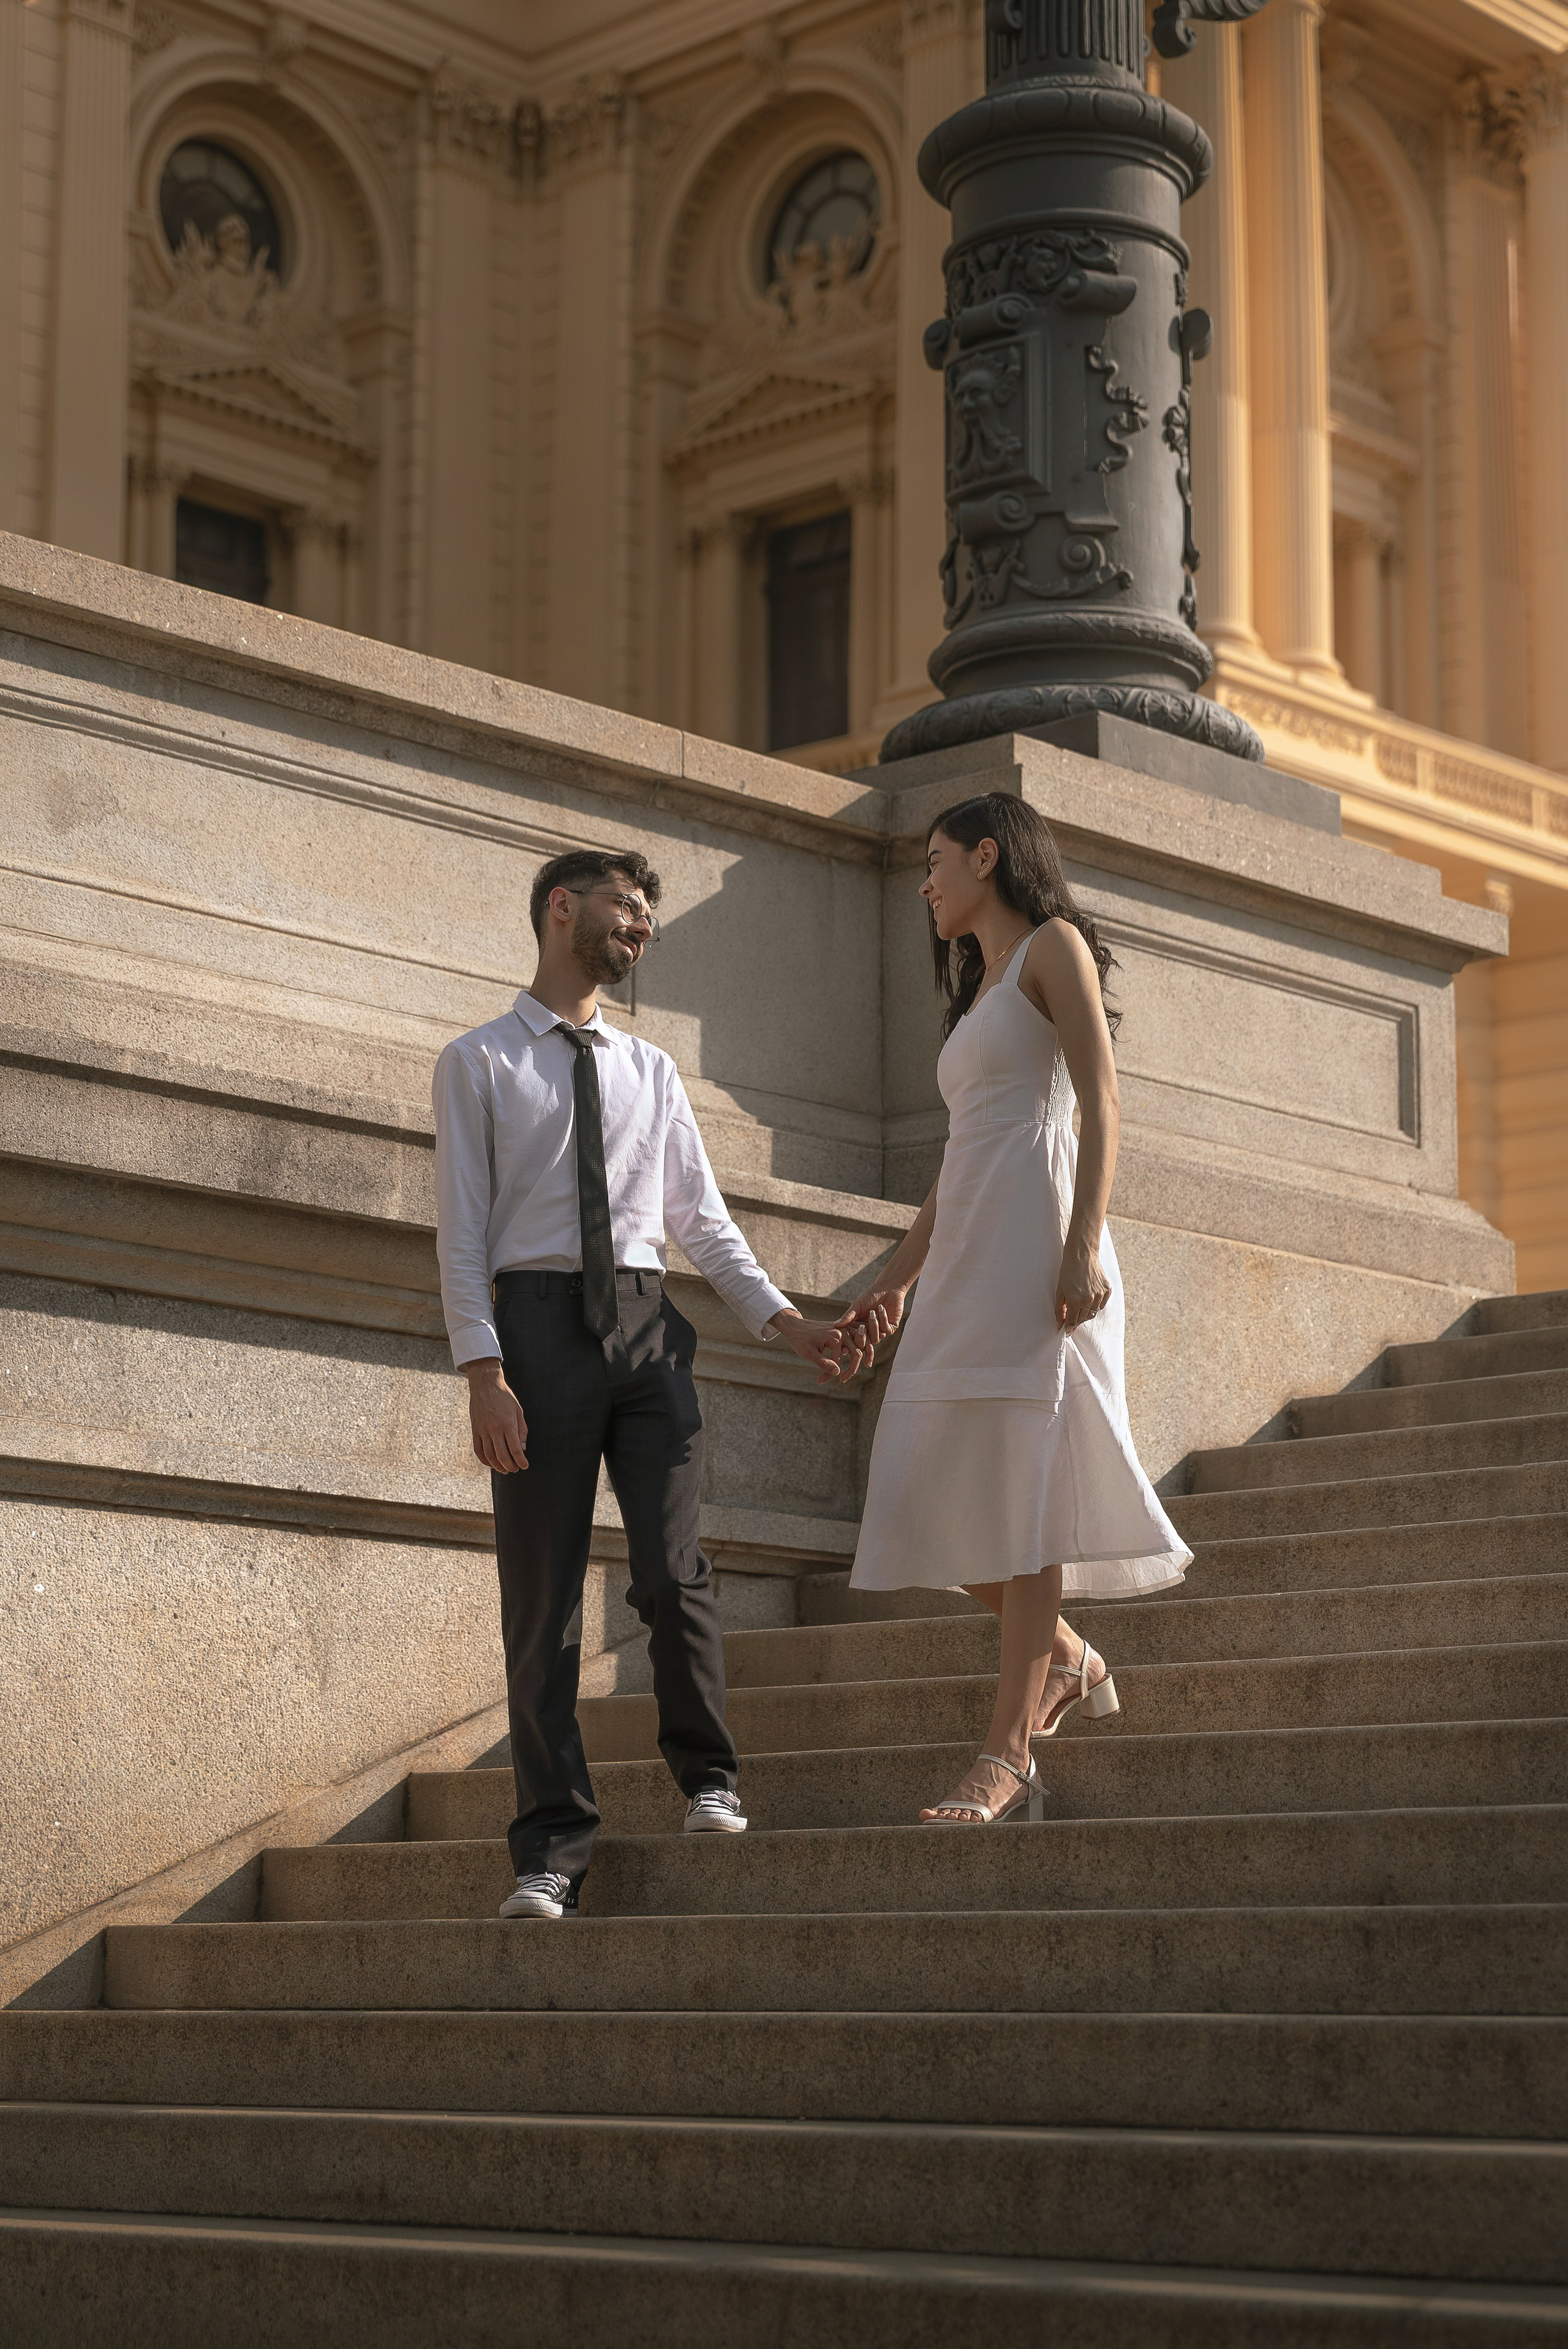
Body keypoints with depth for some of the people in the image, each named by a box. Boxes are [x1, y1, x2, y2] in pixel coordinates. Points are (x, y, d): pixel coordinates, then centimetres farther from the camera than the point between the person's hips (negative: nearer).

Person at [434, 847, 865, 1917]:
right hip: (537, 1318, -3)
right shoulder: (478, 1063, 7)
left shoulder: (652, 1070, 20)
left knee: (673, 1570, -8)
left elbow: (706, 1221, 18)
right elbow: (462, 1233, -1)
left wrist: (788, 1321, 5)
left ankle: (708, 1778, 12)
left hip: (646, 1321, 3)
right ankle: (555, 1845, 4)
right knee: (543, 1594, -1)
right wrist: (485, 1372, -12)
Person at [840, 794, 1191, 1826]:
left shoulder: (1054, 946, 3)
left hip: (1032, 1237, -9)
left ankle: (1008, 1758, -15)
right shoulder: (978, 992, 28)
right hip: (963, 1258, 9)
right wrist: (897, 1278, 23)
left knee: (1020, 1495, -12)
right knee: (936, 1494, 1)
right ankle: (1069, 1661, 17)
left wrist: (1085, 1243, -19)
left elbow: (1101, 1101, -8)